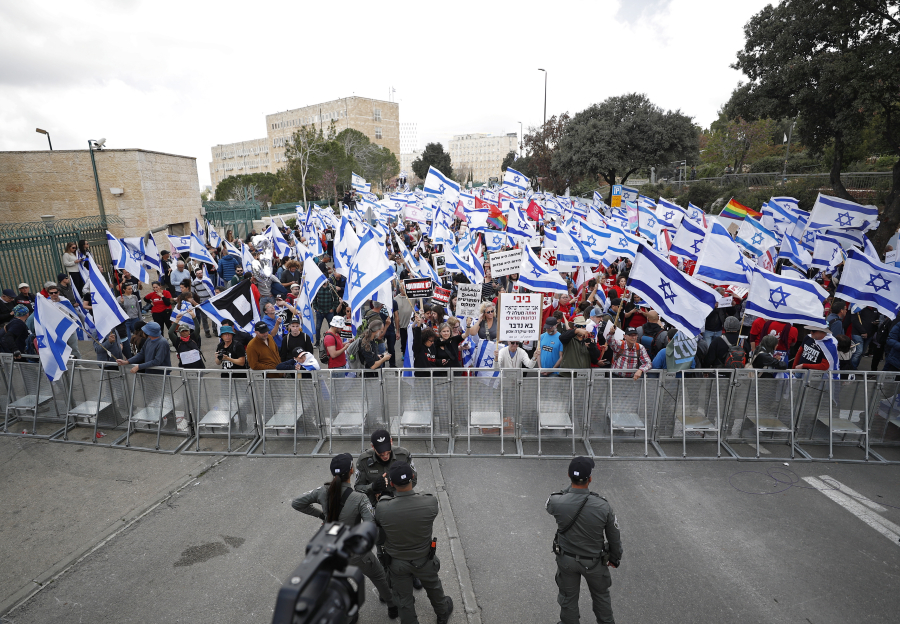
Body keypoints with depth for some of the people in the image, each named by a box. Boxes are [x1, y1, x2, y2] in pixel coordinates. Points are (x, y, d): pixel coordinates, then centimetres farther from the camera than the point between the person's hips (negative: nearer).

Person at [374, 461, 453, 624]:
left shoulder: (382, 508, -31)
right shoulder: (431, 503, -32)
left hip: (397, 563, -1)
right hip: (423, 560, 2)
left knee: (404, 600, 22)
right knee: (434, 588, 31)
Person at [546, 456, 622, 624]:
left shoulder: (556, 502, -27)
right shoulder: (603, 506, -28)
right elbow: (614, 536, -11)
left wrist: (572, 487, 1)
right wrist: (615, 558, 9)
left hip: (567, 559, 0)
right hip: (594, 561, 0)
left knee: (568, 598, 23)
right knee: (601, 594, 28)